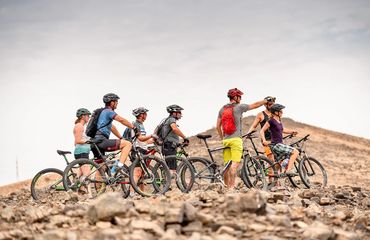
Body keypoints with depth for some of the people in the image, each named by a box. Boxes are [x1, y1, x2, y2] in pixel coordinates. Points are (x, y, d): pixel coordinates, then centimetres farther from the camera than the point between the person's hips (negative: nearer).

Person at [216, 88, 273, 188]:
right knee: (235, 163, -10)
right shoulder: (239, 107, -3)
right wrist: (266, 101, 23)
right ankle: (232, 186, -19)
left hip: (226, 140, 6)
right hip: (235, 139, -6)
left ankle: (227, 187, 9)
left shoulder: (222, 109, 13)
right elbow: (255, 105, 8)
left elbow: (218, 126, 14)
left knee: (227, 165, 7)